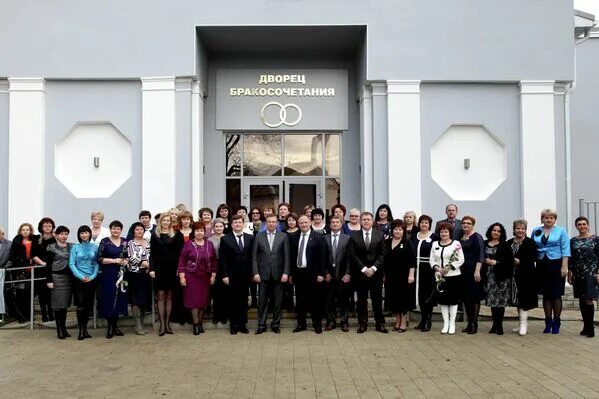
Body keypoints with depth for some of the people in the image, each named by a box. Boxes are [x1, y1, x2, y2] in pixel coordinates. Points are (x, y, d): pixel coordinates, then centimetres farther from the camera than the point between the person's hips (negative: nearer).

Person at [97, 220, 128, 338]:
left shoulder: (125, 242, 9)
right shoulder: (104, 241, -3)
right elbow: (99, 259, -8)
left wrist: (126, 261, -6)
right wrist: (114, 260, -17)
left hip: (121, 274, 4)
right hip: (108, 274, -4)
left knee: (119, 299, 6)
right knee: (108, 299, -2)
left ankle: (115, 325, 18)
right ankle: (110, 327, 8)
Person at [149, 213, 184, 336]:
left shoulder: (176, 235, 4)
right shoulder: (155, 235, 6)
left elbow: (179, 252, 1)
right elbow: (152, 253, 3)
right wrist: (152, 268, -6)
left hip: (172, 268, 0)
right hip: (159, 268, 0)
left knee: (169, 295, 6)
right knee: (160, 295, 0)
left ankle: (167, 322, 13)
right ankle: (162, 324, 3)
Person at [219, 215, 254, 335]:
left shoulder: (250, 238, 5)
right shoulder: (225, 239, -1)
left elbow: (253, 257, 6)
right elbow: (222, 259, -3)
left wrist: (252, 273, 0)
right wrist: (224, 275, -9)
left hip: (245, 276, 2)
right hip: (231, 276, -2)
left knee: (244, 301, 8)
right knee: (232, 302, 5)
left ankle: (243, 325, 17)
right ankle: (234, 326, 15)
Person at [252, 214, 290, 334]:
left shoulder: (283, 236, 3)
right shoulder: (259, 236, 4)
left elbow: (286, 256, 1)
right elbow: (254, 257, 3)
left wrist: (286, 273, -6)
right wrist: (255, 273, -5)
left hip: (278, 274, 0)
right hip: (263, 274, 0)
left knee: (277, 301, 6)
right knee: (262, 301, 4)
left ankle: (276, 324, 17)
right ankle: (261, 325, 12)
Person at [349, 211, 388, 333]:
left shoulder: (380, 235, 3)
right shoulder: (354, 236, 2)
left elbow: (382, 254, 0)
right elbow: (353, 255, -2)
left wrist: (373, 268, -11)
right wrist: (364, 268, -11)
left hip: (376, 272, 0)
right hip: (360, 272, 0)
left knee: (377, 299, 4)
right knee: (361, 299, 5)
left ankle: (380, 323, 12)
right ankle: (362, 324, 13)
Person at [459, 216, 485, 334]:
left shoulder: (477, 237, -7)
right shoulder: (460, 237, 13)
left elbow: (480, 255, -13)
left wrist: (477, 271, -20)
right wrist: (458, 269, 15)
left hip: (474, 270, -6)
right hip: (463, 271, 7)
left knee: (474, 297, -2)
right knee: (465, 297, 7)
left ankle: (474, 324, 3)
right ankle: (469, 323, 14)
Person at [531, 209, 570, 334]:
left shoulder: (561, 231, 1)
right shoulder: (536, 231, 9)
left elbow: (565, 250, -5)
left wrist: (564, 266, -13)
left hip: (556, 265, -3)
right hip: (542, 266, 3)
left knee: (556, 294, 1)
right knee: (545, 294, 7)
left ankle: (556, 322, 12)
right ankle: (548, 322, 16)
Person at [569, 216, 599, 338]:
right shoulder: (573, 241, 9)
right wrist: (570, 273, 7)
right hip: (578, 274, 4)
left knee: (588, 300, -10)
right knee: (581, 300, 7)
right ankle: (586, 326, 16)